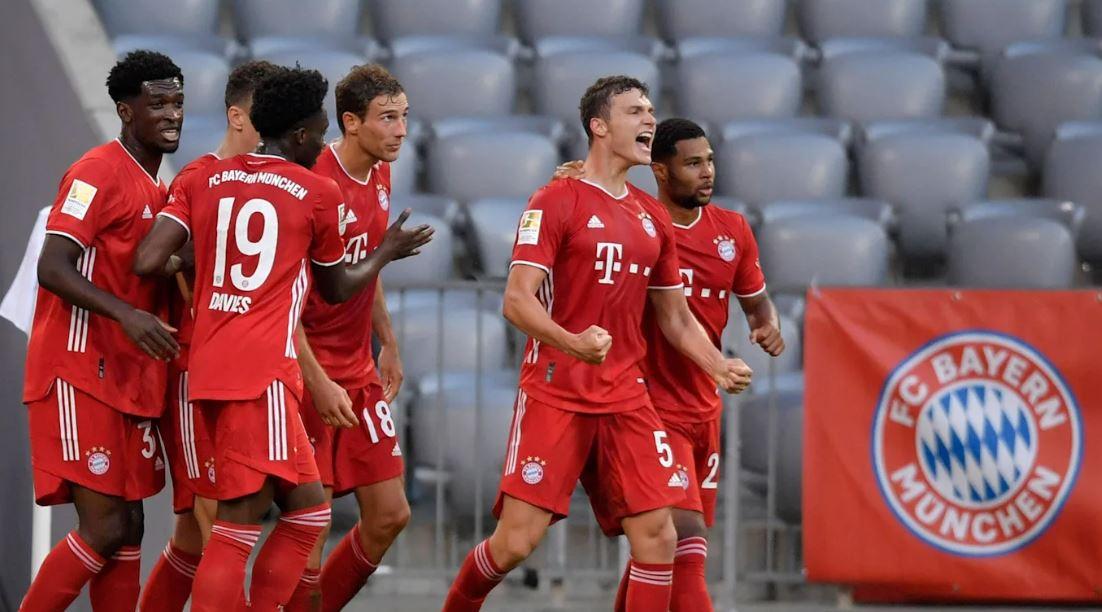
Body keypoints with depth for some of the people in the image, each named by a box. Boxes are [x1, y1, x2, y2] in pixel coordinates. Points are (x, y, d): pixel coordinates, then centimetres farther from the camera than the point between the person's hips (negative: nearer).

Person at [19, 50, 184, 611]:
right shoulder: (99, 172, -11)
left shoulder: (157, 189, 16)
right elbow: (52, 268, -21)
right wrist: (127, 315, -32)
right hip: (80, 376, -9)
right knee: (104, 528, -13)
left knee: (127, 528, 7)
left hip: (129, 381, 9)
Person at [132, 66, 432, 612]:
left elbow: (148, 262, 1)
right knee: (239, 524, -9)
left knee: (307, 510, 16)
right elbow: (336, 289, 14)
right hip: (261, 372, -7)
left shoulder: (205, 180, 11)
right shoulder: (319, 192, 0)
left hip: (209, 363, 7)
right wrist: (387, 253, 31)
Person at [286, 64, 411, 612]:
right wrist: (317, 382, -24)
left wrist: (388, 343, 20)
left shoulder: (379, 177, 7)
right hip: (310, 369, -8)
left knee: (389, 515, 8)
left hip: (358, 370, 8)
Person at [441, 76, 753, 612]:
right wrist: (572, 343, -31)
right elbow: (516, 299, -14)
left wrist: (718, 366, 3)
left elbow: (674, 316, 21)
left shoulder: (653, 218, 14)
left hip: (625, 396, 6)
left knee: (657, 536, -6)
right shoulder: (556, 202, -6)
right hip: (555, 392, -6)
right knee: (517, 541, -8)